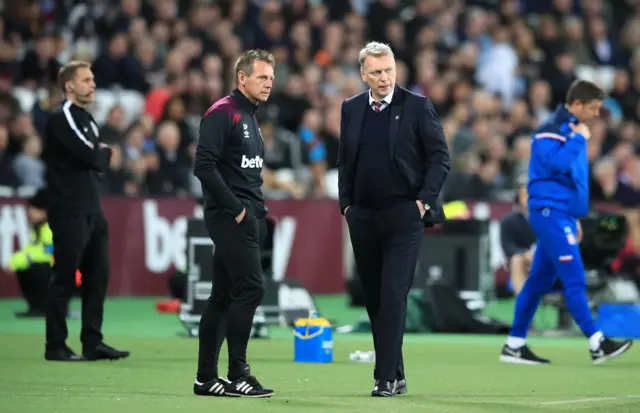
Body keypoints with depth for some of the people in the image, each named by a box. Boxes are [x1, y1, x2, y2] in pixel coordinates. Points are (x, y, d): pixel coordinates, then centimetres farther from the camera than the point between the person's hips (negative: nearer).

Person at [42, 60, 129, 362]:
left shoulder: (86, 119, 18)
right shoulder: (60, 119, -12)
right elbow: (92, 158, -19)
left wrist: (99, 155, -4)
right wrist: (106, 153, 1)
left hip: (92, 210, 9)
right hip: (69, 212, -9)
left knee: (98, 275, 7)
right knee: (64, 278, -5)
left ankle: (93, 343, 12)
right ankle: (56, 346, 0)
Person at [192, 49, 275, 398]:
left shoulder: (249, 118, 19)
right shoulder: (222, 114, -10)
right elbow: (204, 166, -19)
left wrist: (258, 211, 11)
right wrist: (236, 208, -17)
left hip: (248, 219, 9)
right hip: (229, 218, -9)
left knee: (223, 296, 9)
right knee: (250, 288, -13)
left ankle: (206, 378, 11)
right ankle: (237, 375, -9)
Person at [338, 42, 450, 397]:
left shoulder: (417, 107, -3)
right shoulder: (351, 109, 10)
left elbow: (440, 157, -2)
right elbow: (344, 161, 16)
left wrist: (424, 199, -9)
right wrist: (346, 204, 7)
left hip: (403, 216, -5)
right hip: (363, 218, 5)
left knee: (393, 296, -11)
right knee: (373, 299, 8)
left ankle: (386, 377, -12)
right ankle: (396, 374, 18)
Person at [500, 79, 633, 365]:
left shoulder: (570, 129, 18)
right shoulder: (550, 131, -11)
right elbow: (557, 163, -28)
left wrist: (575, 217, 22)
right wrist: (579, 139, -16)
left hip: (561, 214, 10)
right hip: (550, 211, -9)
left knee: (539, 281, 9)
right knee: (574, 280, -12)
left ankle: (514, 346, 12)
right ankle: (597, 344, -14)